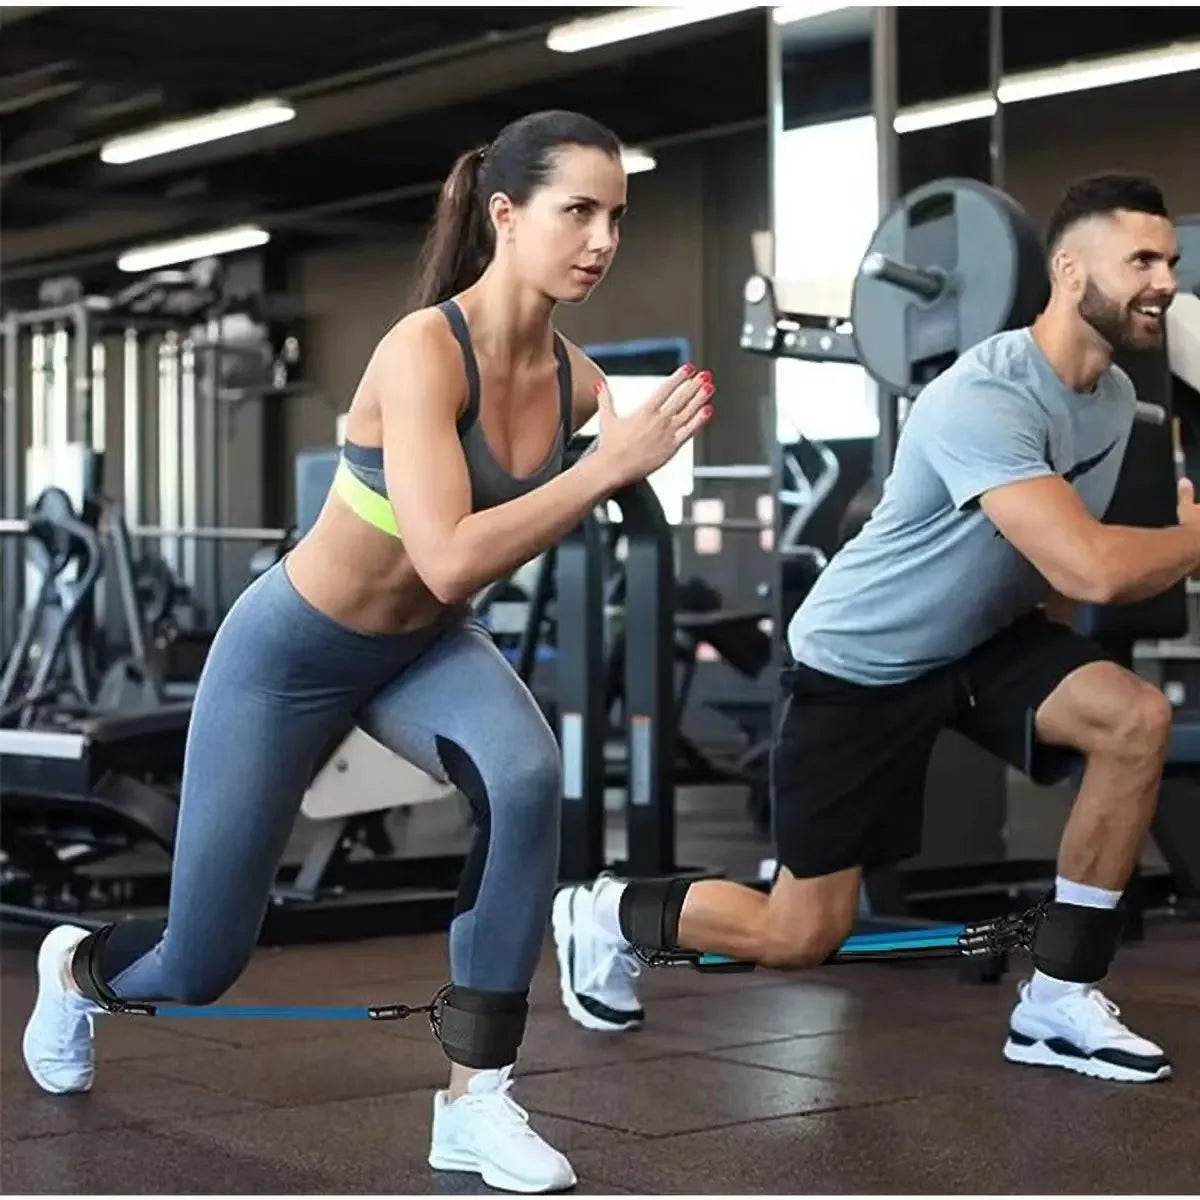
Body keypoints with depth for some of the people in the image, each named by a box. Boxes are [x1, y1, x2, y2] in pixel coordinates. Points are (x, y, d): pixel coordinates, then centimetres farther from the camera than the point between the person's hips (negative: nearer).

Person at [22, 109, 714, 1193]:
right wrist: (609, 466, -42)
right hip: (292, 651, -4)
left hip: (424, 647, 5)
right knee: (204, 963, 9)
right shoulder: (424, 351, -33)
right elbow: (450, 559, -42)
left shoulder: (578, 380, -15)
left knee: (528, 776, -31)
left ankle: (476, 1102, -17)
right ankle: (78, 966, 48)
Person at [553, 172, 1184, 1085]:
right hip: (862, 661, -7)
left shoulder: (1116, 396, -2)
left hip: (979, 637, 7)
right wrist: (1191, 539, -25)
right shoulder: (988, 398, -31)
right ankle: (606, 916, 28)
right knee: (802, 933, -1)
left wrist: (1053, 681, 13)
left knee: (1138, 721, -19)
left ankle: (1060, 1000, -8)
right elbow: (1092, 568, -41)